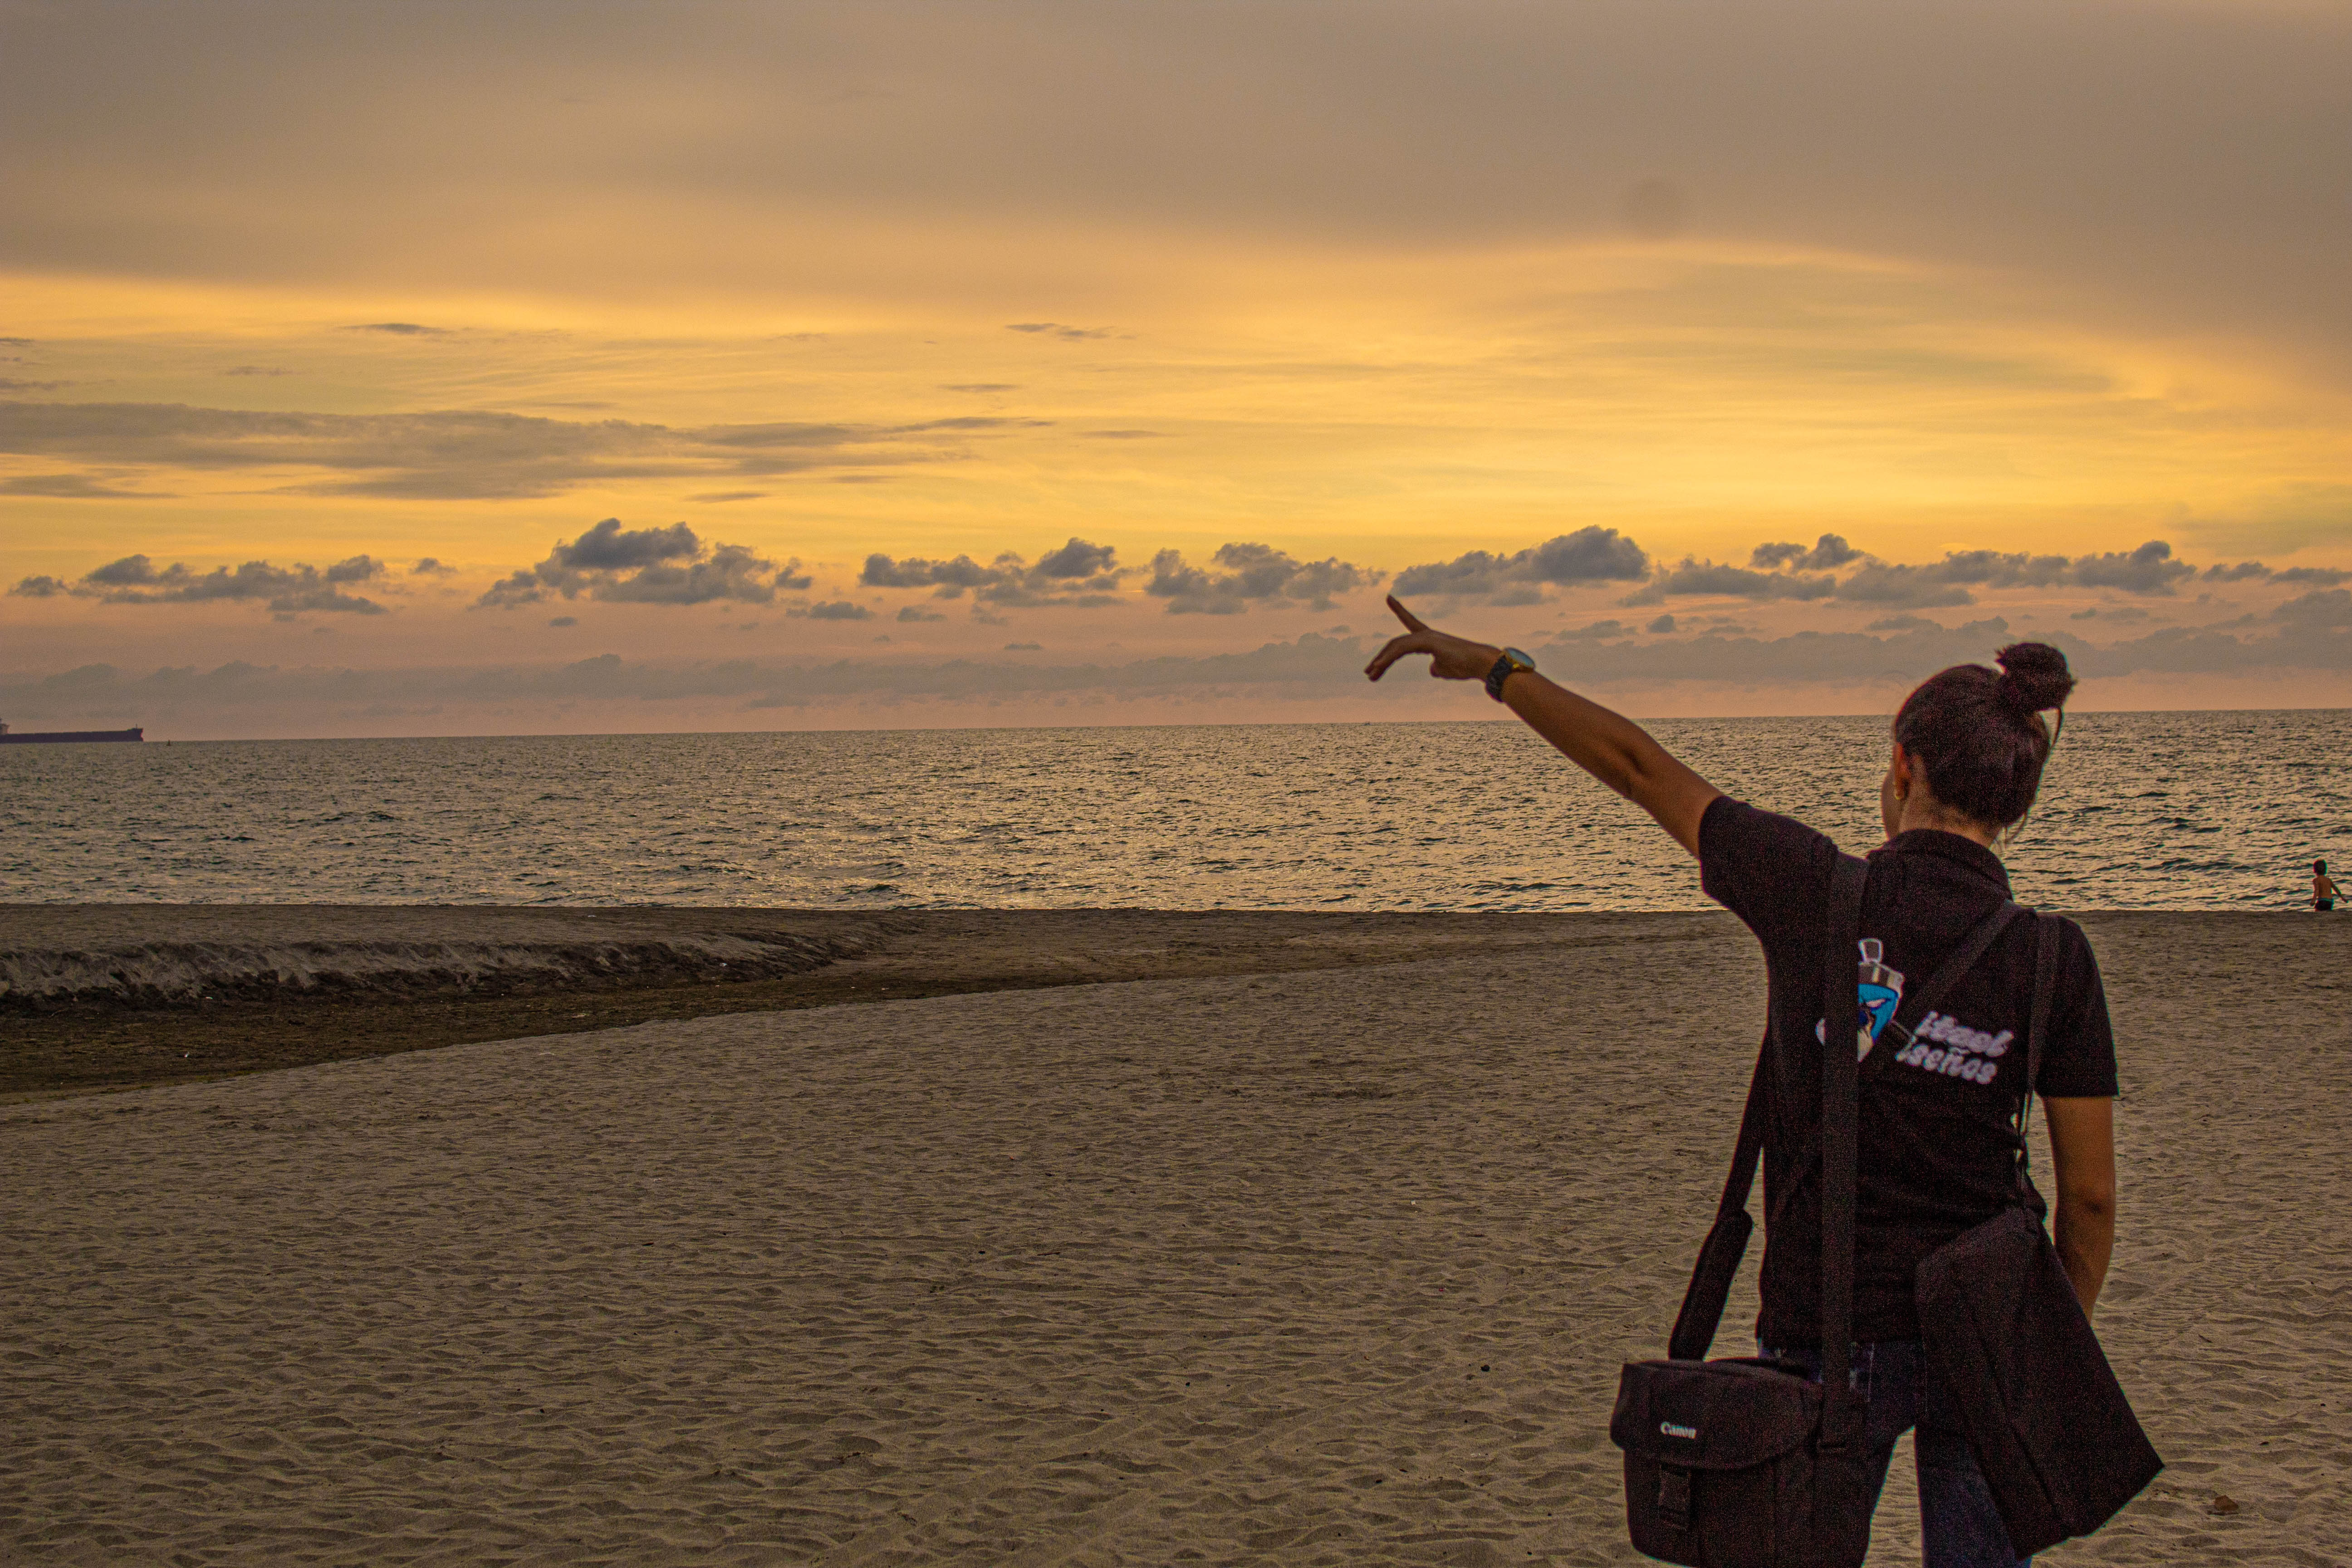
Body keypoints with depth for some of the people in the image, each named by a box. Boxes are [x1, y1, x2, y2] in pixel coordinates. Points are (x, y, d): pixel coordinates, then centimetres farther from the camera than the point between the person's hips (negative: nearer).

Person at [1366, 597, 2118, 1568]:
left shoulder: (1820, 893, -12)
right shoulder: (2054, 960, -7)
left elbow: (1639, 767, -2)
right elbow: (2089, 1197, -3)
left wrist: (1498, 668, 9)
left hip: (1830, 1340, -2)